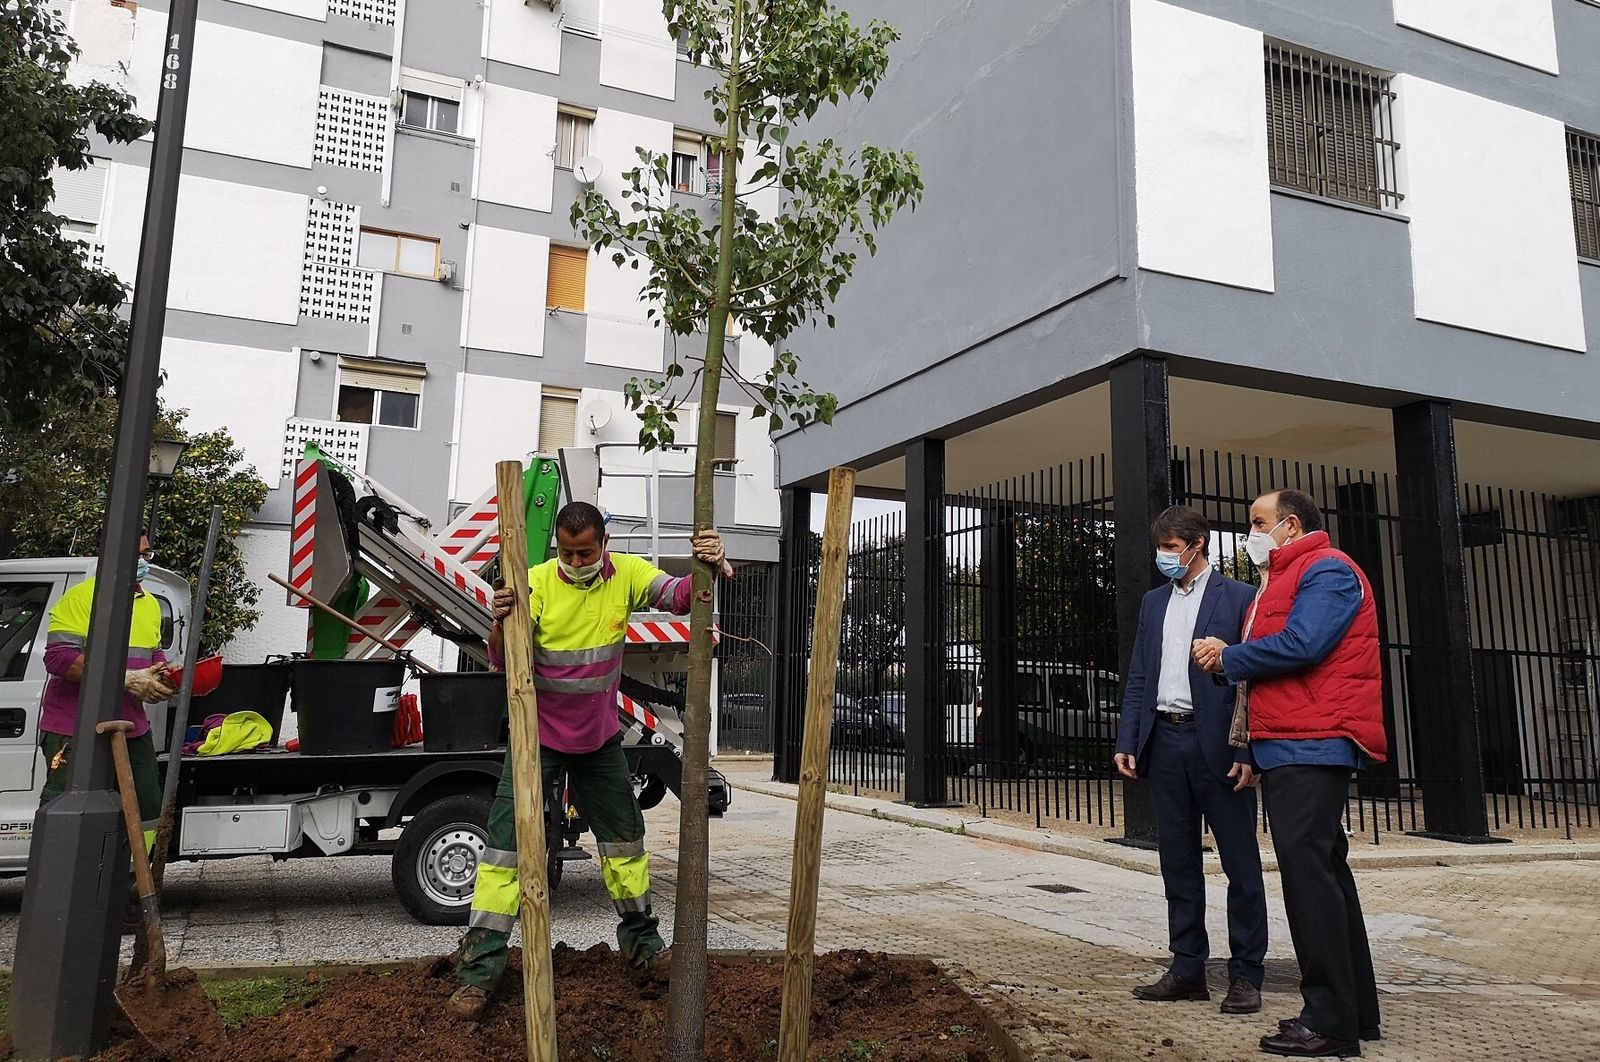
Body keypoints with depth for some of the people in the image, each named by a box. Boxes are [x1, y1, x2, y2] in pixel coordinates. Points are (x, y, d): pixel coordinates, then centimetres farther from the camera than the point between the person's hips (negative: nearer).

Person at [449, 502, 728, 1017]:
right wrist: (501, 623, -44)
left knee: (625, 838, 16)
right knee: (507, 843, -6)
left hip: (600, 738, 3)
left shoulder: (626, 574, -10)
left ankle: (640, 939, 36)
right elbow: (503, 661, -22)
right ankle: (479, 968, 5)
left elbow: (679, 596, -21)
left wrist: (707, 568, -43)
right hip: (539, 736, -3)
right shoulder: (536, 583, -19)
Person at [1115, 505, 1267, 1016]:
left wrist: (1248, 752, -14)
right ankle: (1187, 970, 20)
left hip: (1218, 743, -5)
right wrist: (1127, 741, 5)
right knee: (1178, 863, 11)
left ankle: (1246, 974, 14)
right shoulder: (1154, 602, 15)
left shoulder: (1239, 597, -2)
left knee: (1240, 862, 3)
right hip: (1165, 740, 6)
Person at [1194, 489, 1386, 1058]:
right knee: (1323, 867, 13)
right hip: (1293, 745, 11)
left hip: (1310, 745, -11)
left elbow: (1301, 644, -22)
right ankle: (1356, 1008, 22)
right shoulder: (1285, 578, 24)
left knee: (1306, 867, -12)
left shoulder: (1326, 569, -8)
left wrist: (1228, 658, -10)